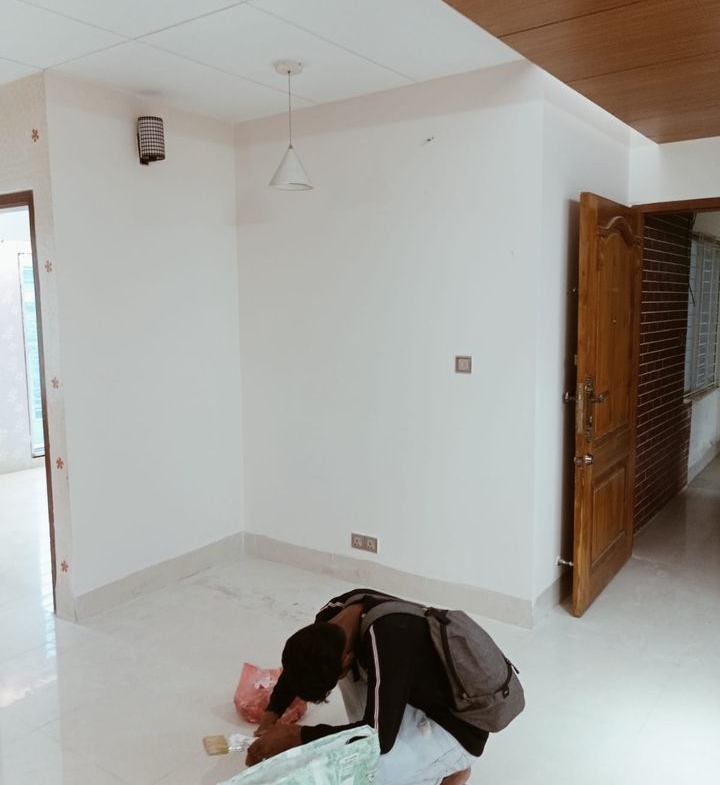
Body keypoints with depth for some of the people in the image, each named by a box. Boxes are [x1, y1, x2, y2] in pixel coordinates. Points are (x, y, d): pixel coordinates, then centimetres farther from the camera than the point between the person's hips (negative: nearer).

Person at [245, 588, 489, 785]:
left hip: (454, 725, -8)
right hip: (415, 702, 8)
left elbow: (379, 736, -30)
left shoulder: (389, 639, -37)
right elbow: (300, 661, 9)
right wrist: (272, 713, 0)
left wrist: (299, 736, -23)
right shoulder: (334, 611, -12)